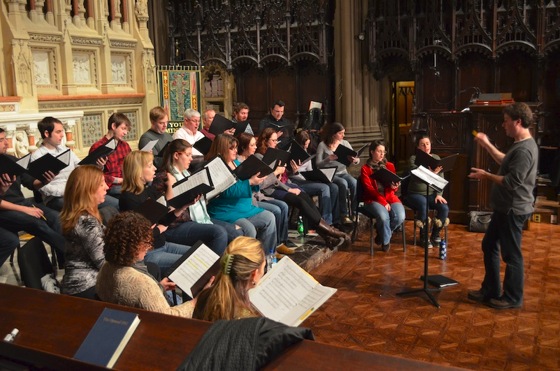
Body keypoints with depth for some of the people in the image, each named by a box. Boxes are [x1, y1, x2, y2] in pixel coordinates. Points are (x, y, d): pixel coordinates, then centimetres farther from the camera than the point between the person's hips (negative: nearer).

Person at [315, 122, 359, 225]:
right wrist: (328, 159, -26)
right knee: (343, 183, -34)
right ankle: (344, 215, -26)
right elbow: (318, 164, -8)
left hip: (343, 172, 4)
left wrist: (355, 160, -18)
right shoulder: (322, 145, -2)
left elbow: (356, 160, 7)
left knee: (355, 183, -29)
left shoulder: (345, 143, 9)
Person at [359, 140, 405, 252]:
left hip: (390, 197, 3)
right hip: (373, 199, -3)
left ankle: (382, 232, 5)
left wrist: (394, 187, -19)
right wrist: (383, 202, -18)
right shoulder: (365, 169, 4)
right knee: (384, 217, -33)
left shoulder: (390, 166, 14)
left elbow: (393, 188, 7)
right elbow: (369, 188, -7)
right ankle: (386, 241, -3)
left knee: (400, 217, -26)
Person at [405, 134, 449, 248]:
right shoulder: (413, 159, -5)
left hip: (431, 193, 4)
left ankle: (435, 234, 4)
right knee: (423, 203, -36)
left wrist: (439, 194, -9)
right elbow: (418, 177, -19)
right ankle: (424, 236, -17)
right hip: (416, 194, -4)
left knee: (444, 208, -22)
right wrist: (432, 173, -34)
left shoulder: (436, 158, 8)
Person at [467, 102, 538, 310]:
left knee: (511, 254, 2)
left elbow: (511, 182, -27)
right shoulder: (520, 145, 11)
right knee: (489, 247, 17)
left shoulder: (525, 150, -23)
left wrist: (486, 176, -14)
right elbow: (506, 163, 27)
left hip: (513, 210, -11)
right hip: (504, 208, 11)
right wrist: (486, 145, 24)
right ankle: (490, 291, 28)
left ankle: (513, 298, 16)